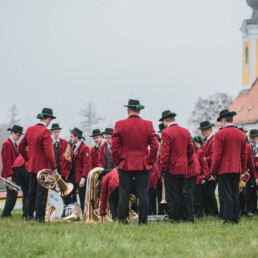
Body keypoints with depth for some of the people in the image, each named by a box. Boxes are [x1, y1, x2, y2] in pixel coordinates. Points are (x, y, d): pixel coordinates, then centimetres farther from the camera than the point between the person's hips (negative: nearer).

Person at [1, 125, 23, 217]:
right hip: (10, 175, -10)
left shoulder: (14, 144, 18)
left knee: (11, 196, 12)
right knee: (12, 195, -10)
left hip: (14, 175, 10)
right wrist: (9, 175, -21)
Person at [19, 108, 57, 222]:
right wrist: (54, 168, -15)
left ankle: (29, 215, 22)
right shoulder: (45, 132, -17)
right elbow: (48, 152, -21)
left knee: (32, 191, 16)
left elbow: (21, 146, 14)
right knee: (42, 192, -2)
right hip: (43, 167, -7)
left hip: (32, 166, 7)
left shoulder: (30, 129, 6)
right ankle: (40, 217, 0)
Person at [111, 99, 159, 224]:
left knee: (124, 194, 4)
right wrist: (150, 161, 7)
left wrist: (117, 162, 6)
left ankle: (123, 220, 5)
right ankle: (143, 221, 2)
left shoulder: (120, 124, -3)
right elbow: (155, 146, -2)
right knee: (143, 194, 3)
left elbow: (114, 147, -4)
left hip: (125, 165, -1)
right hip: (143, 166, 1)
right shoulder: (148, 125, 1)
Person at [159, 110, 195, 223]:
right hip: (183, 168, 6)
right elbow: (191, 150, 10)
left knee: (172, 194, 0)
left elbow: (164, 153, -16)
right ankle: (184, 216, 16)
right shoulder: (185, 131, 7)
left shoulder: (166, 133, -13)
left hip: (171, 168, -6)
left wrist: (162, 168, -10)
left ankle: (175, 217, 2)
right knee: (181, 193, 13)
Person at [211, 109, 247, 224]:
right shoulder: (241, 134, 7)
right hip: (237, 169, 5)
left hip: (224, 169, -5)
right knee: (235, 194, 11)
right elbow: (244, 154, 13)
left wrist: (213, 170, -4)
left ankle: (229, 218, -3)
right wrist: (242, 168, 22)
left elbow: (217, 154, -11)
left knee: (226, 195, -3)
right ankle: (236, 218, 13)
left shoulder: (220, 134, -11)